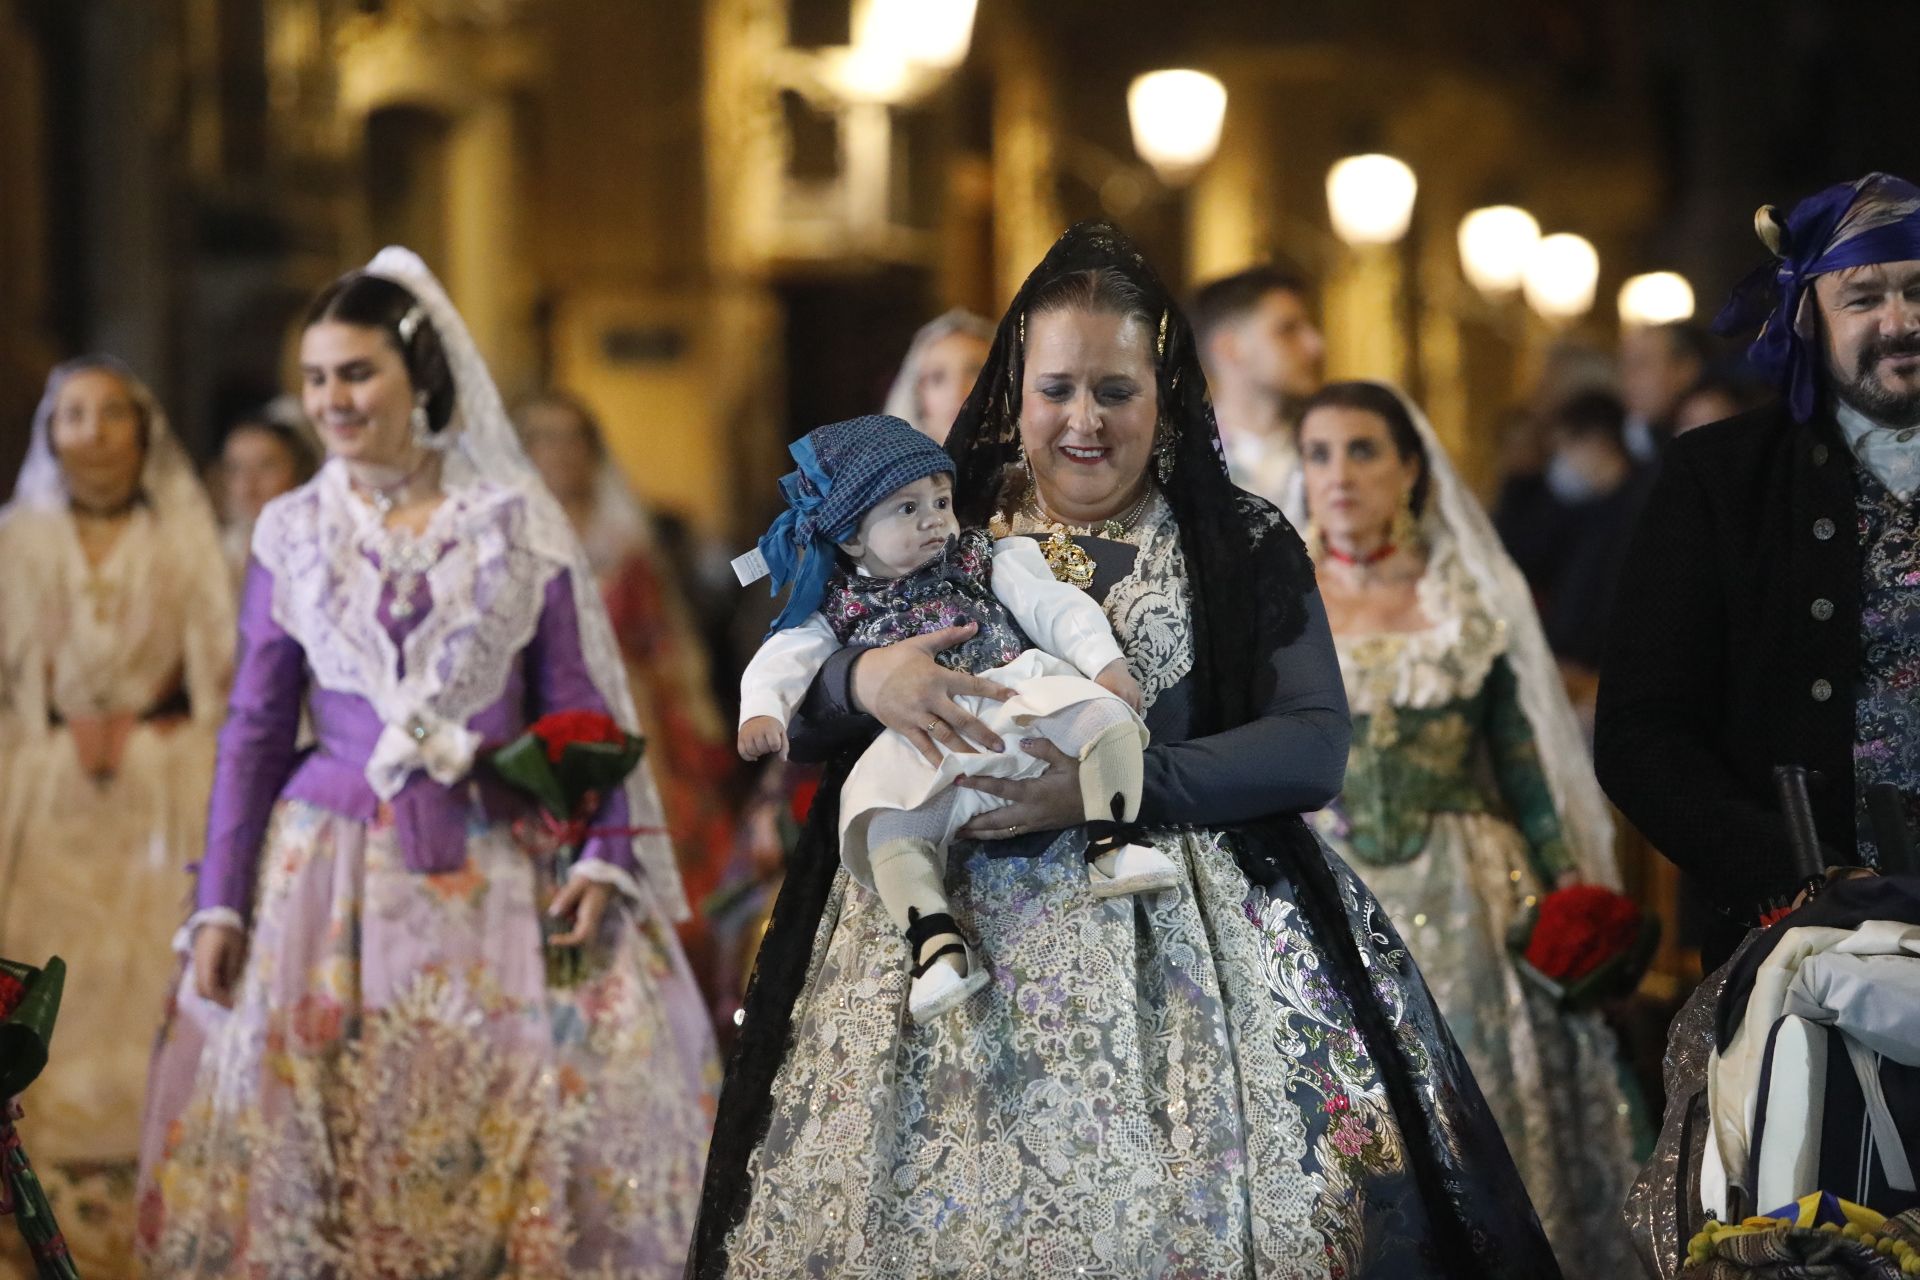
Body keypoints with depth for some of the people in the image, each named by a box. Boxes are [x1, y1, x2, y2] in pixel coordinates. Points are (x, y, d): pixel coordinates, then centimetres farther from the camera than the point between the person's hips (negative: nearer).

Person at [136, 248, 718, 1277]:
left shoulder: (519, 520, 2)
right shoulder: (291, 533, 6)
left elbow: (579, 704, 3)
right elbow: (254, 727, 9)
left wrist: (605, 857, -8)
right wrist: (220, 902, 4)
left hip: (496, 867, -1)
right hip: (336, 863, 1)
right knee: (324, 1128, -3)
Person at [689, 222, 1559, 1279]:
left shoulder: (1242, 547, 7)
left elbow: (1315, 747, -3)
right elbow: (787, 714, 8)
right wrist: (862, 679, -16)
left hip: (1170, 943, -1)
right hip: (962, 937, 1)